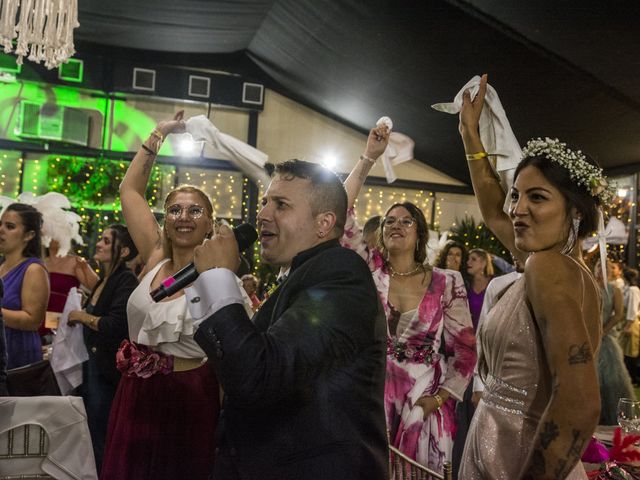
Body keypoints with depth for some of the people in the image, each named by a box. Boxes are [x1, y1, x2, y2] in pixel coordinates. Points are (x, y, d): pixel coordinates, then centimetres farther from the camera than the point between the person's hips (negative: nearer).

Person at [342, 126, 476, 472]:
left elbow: (465, 350, 1)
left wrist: (440, 398, -7)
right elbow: (340, 214, -10)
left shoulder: (447, 283, -3)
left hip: (422, 405, 0)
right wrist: (369, 157, -11)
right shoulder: (370, 270, -1)